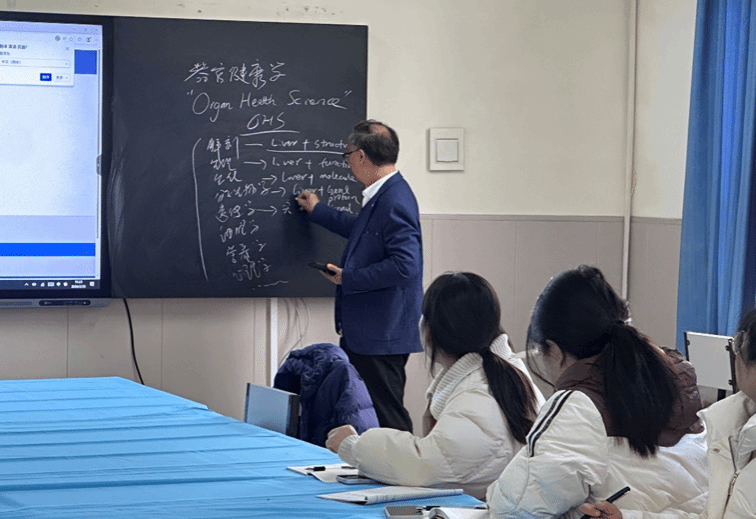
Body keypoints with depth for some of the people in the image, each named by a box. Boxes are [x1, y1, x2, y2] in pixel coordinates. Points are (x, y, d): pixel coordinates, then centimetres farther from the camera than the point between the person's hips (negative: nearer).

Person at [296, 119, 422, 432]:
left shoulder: (395, 201, -20)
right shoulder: (383, 196, 13)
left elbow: (405, 264, -28)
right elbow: (363, 230, 34)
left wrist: (349, 278, -18)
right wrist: (317, 212, 44)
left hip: (383, 336, -11)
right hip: (365, 333, 11)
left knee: (388, 419, -6)